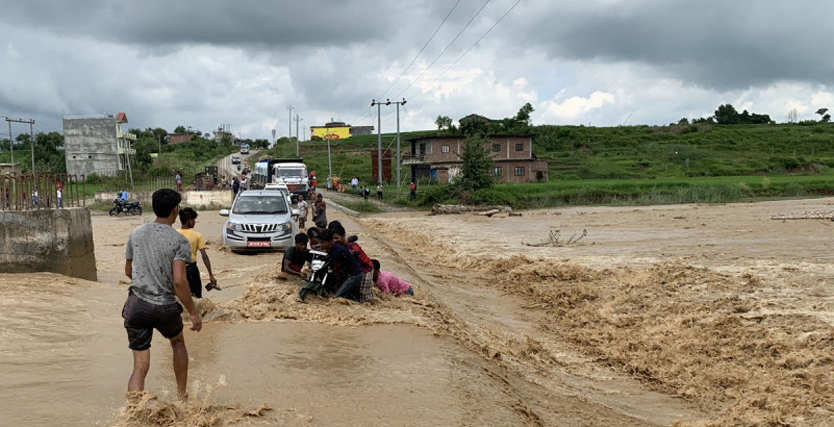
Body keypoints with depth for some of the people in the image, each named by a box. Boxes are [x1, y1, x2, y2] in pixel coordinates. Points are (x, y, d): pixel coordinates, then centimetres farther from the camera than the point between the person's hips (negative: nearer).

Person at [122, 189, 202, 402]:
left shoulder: (136, 233, 4)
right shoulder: (179, 241, -11)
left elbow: (128, 271, 15)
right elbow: (179, 281, -19)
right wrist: (193, 312, -12)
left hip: (136, 304, 3)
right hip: (164, 307, -2)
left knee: (140, 367, 4)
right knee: (178, 343, 28)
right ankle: (182, 396, 37)